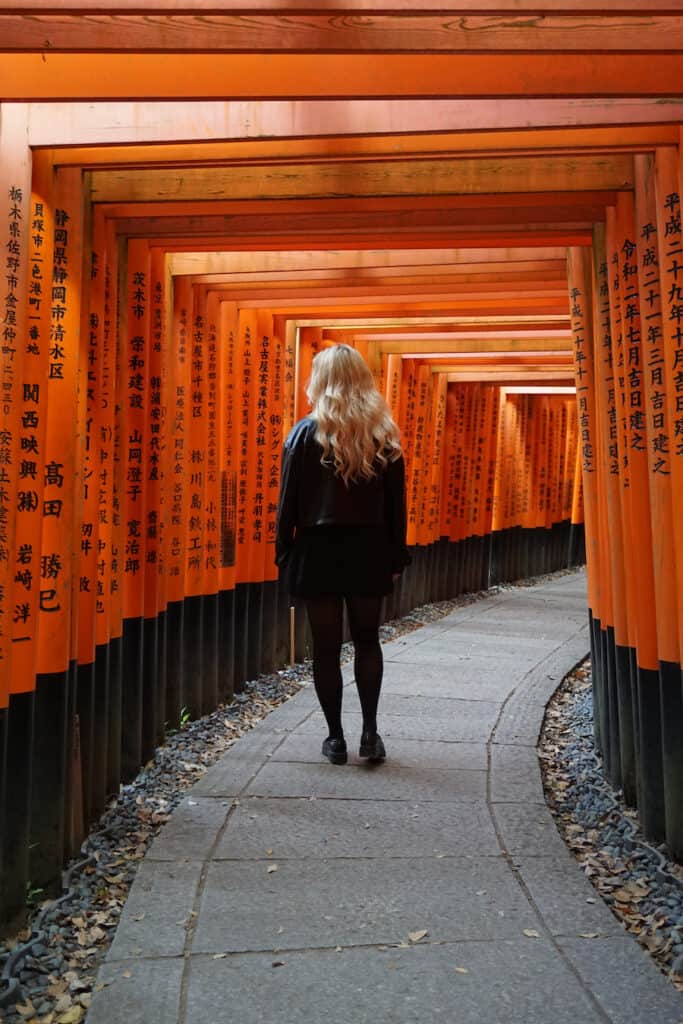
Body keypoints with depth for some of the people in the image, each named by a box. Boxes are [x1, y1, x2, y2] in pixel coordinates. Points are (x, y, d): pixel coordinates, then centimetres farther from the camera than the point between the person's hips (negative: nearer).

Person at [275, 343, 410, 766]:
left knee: (326, 647, 8)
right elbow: (396, 504, 3)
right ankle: (370, 732, 15)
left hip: (319, 550, -2)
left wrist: (284, 552, 3)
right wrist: (397, 557, 9)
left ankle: (336, 737, 16)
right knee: (367, 640, 17)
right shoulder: (385, 433, 2)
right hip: (369, 550, 3)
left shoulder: (306, 432, -5)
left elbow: (290, 501, -6)